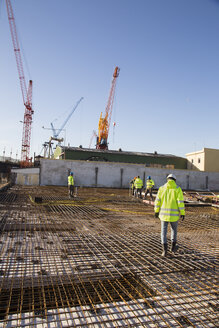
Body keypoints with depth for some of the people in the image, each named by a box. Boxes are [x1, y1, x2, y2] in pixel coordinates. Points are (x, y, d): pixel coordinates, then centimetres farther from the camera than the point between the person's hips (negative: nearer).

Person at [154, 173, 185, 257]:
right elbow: (180, 202, -11)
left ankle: (165, 250, -5)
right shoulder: (178, 189, -4)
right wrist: (182, 213, -5)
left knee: (164, 231, 6)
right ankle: (173, 247, 32)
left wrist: (156, 211, 8)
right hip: (174, 214, 0)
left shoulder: (162, 188, 1)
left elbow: (157, 200, -1)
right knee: (174, 229, 22)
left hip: (164, 213, 1)